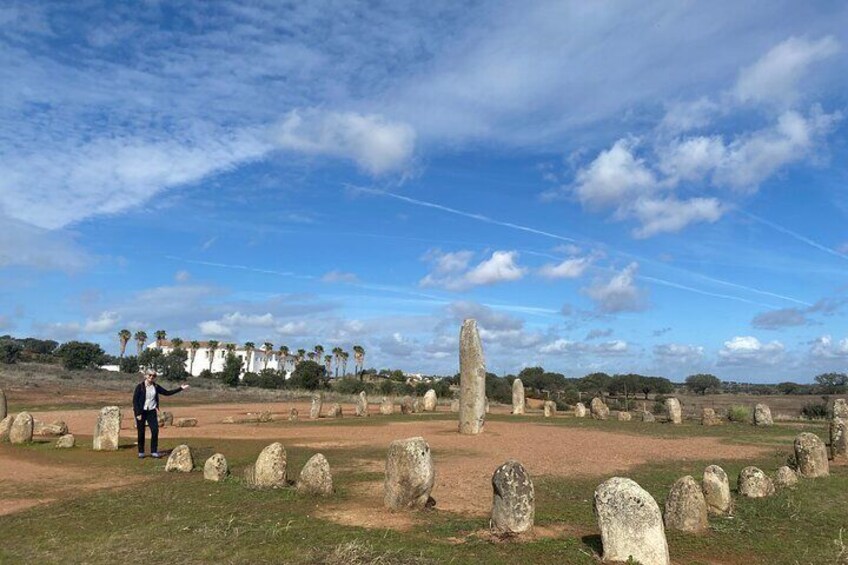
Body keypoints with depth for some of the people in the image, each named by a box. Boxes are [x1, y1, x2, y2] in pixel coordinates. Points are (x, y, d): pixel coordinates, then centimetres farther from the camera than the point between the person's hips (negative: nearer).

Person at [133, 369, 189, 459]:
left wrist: (181, 388, 8)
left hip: (151, 411, 3)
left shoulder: (155, 387, 5)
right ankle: (141, 452, 15)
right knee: (141, 432, 2)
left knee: (155, 430, -6)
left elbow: (167, 393, 11)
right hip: (141, 412, -3)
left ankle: (154, 452, 2)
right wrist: (138, 413, -14)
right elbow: (135, 400, -8)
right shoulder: (140, 386, -8)